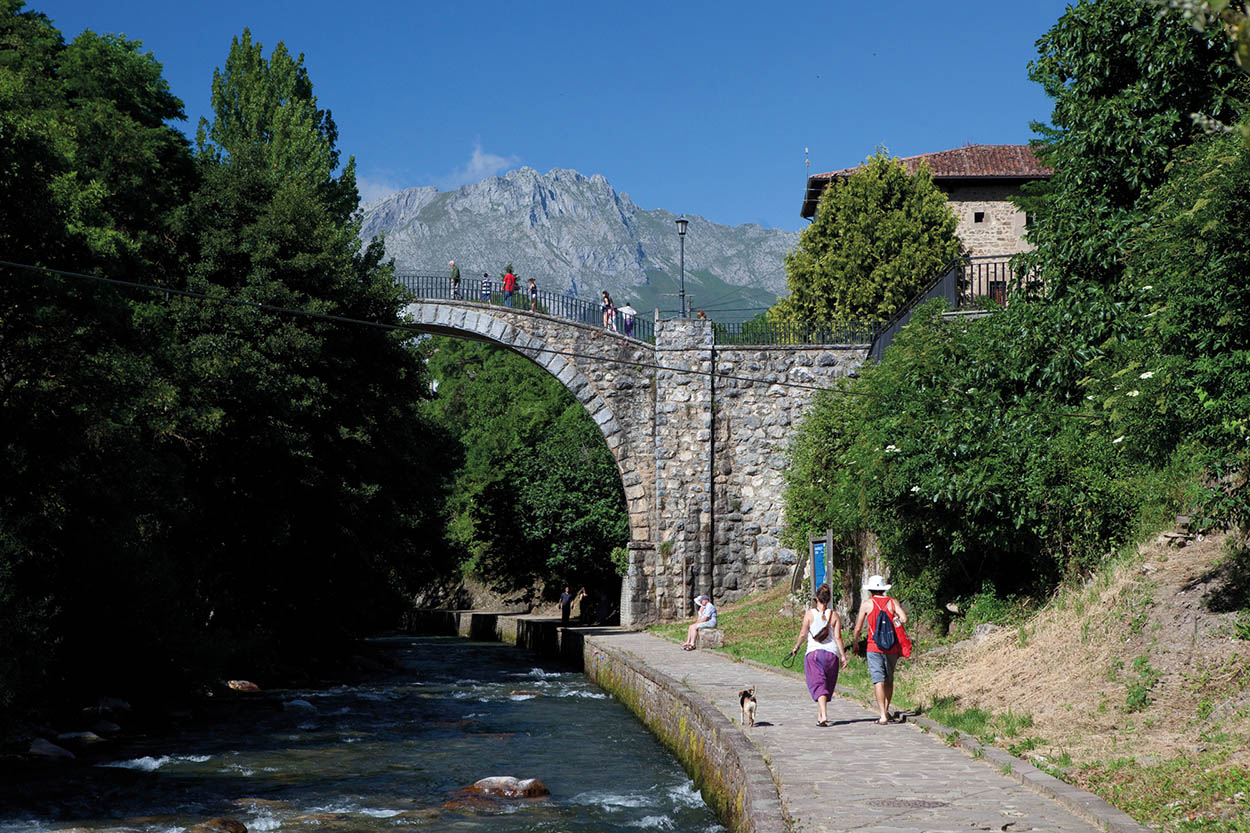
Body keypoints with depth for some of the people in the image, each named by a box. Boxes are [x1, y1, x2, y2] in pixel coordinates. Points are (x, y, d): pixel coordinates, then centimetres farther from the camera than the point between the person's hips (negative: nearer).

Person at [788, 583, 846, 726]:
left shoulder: (810, 613, -3)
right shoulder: (834, 615, 1)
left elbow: (803, 634, -2)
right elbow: (838, 637, -2)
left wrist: (796, 647, 13)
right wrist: (843, 656, 2)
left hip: (813, 653, -2)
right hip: (831, 653, 2)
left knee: (818, 685, -5)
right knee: (827, 686, 16)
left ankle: (824, 716, -22)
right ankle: (819, 715, 27)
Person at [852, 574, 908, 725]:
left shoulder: (867, 604, 1)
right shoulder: (892, 602, 5)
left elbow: (858, 628, 3)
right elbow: (904, 619, -10)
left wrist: (855, 644, 18)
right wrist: (894, 622, 11)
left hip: (874, 648, -3)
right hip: (892, 648, 3)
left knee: (878, 680, -7)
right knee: (889, 680, 18)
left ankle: (883, 716, -15)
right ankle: (886, 710, 25)